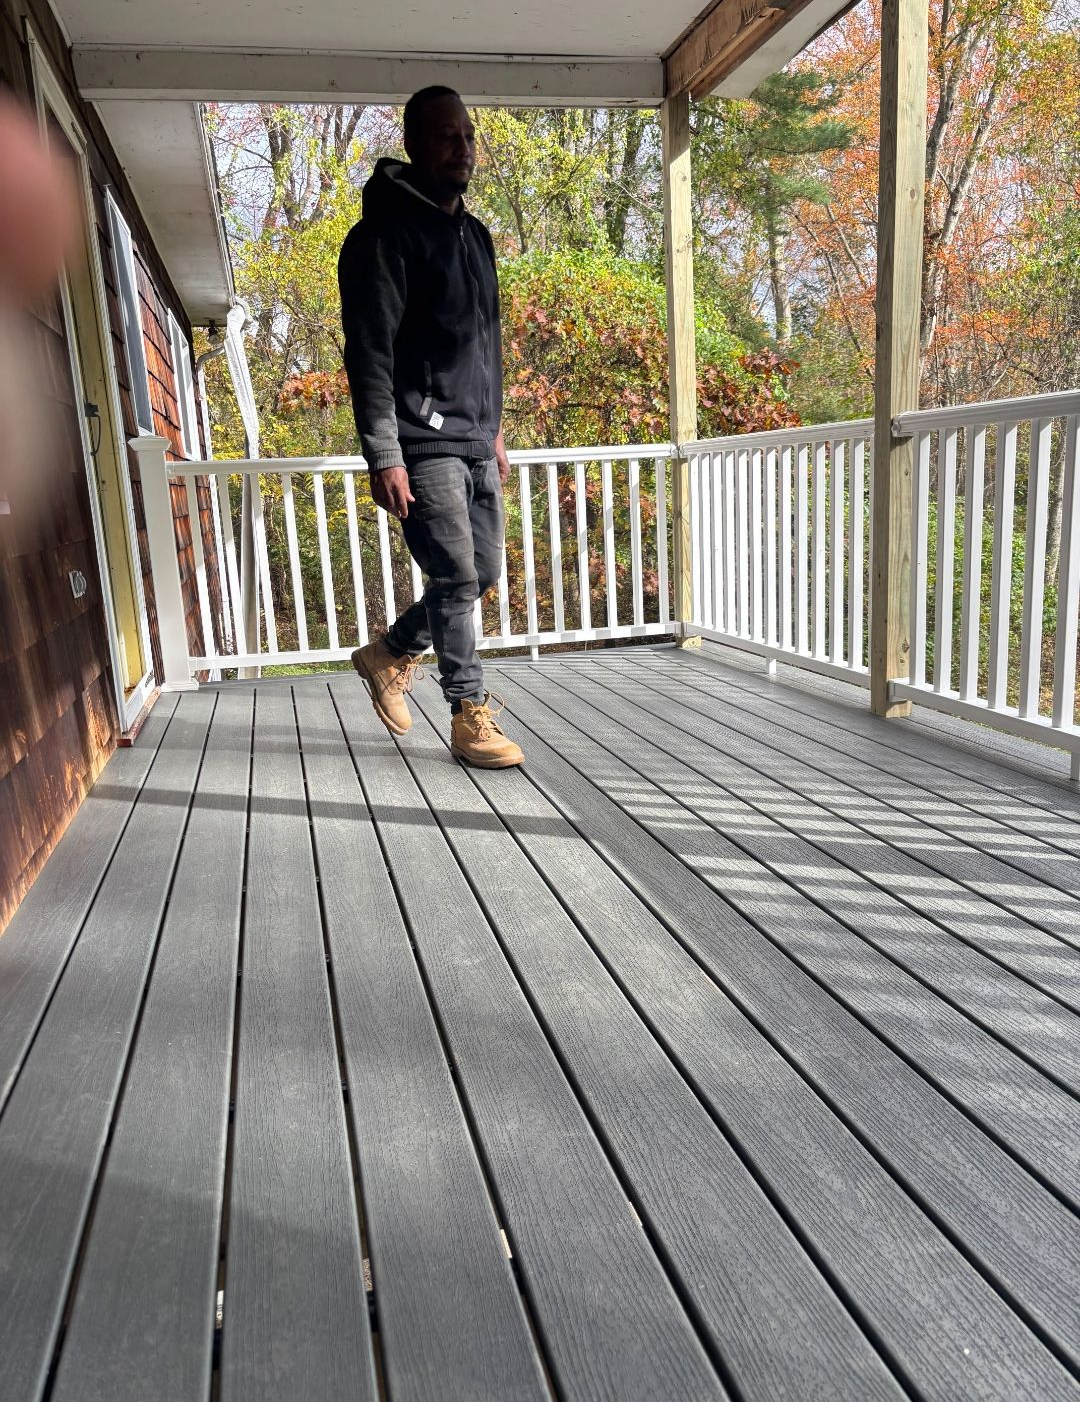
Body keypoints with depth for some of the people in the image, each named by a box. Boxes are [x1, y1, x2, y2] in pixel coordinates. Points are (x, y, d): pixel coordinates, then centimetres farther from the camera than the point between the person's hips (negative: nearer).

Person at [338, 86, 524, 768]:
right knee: (456, 578, -9)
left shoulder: (476, 234, 18)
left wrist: (496, 428, 22)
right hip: (422, 442, -8)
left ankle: (390, 655, 29)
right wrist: (384, 458, -21)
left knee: (485, 572, 10)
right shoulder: (386, 234, -8)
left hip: (476, 442, 8)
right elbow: (369, 354, -15)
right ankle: (472, 715, 4)